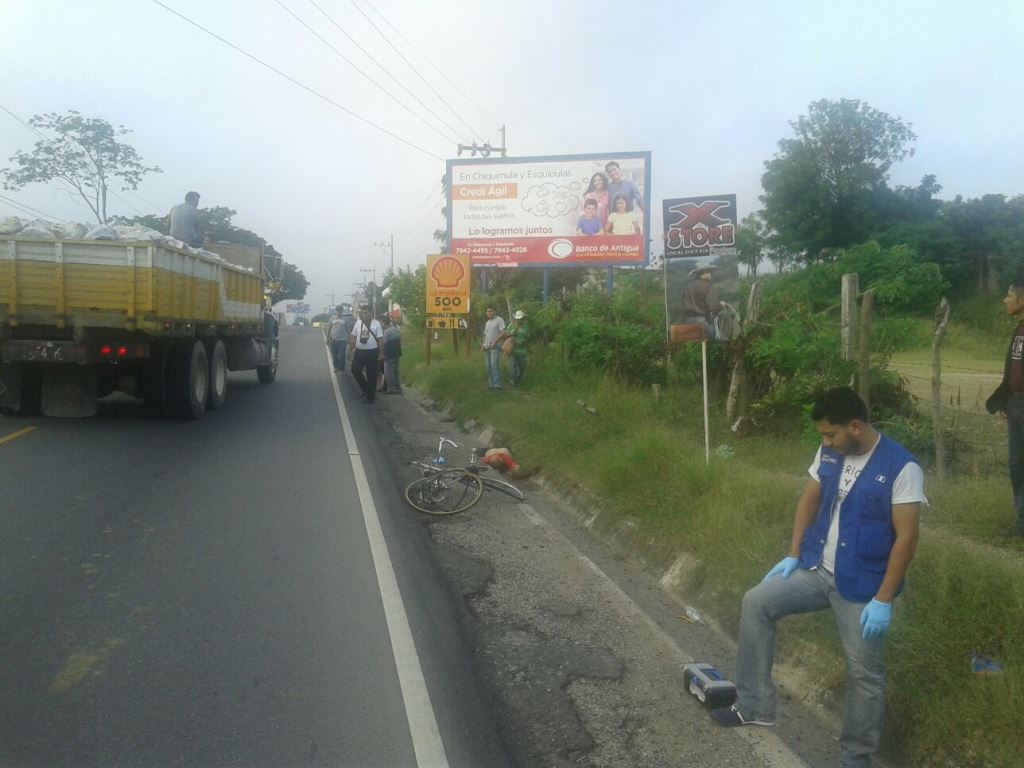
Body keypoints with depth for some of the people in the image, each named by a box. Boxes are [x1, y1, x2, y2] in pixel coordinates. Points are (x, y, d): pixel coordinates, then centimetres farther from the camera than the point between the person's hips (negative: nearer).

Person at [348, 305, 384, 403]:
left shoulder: (376, 323, -6)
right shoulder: (358, 323, 5)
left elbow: (380, 339, -5)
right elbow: (353, 337, 10)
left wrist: (381, 353, -8)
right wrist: (351, 350, 7)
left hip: (372, 352, -4)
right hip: (359, 351, 4)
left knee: (371, 375, 3)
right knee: (355, 370, 4)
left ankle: (370, 396, 14)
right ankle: (365, 388, 27)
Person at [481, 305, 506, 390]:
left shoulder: (499, 320, -3)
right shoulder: (487, 323, 20)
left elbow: (503, 332, -12)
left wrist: (494, 342, -18)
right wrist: (483, 344, 8)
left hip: (495, 346, -8)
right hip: (486, 347, 8)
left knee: (494, 364, -16)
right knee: (488, 365, 5)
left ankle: (497, 384, -16)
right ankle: (491, 383, 11)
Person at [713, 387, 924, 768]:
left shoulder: (902, 468, -20)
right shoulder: (828, 453, -2)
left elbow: (906, 539, -18)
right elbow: (809, 500, 11)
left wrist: (883, 600, -19)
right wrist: (793, 555, 6)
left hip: (862, 587, -5)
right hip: (817, 568, 6)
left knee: (864, 673, 5)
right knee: (756, 602, -4)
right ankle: (754, 706, 7)